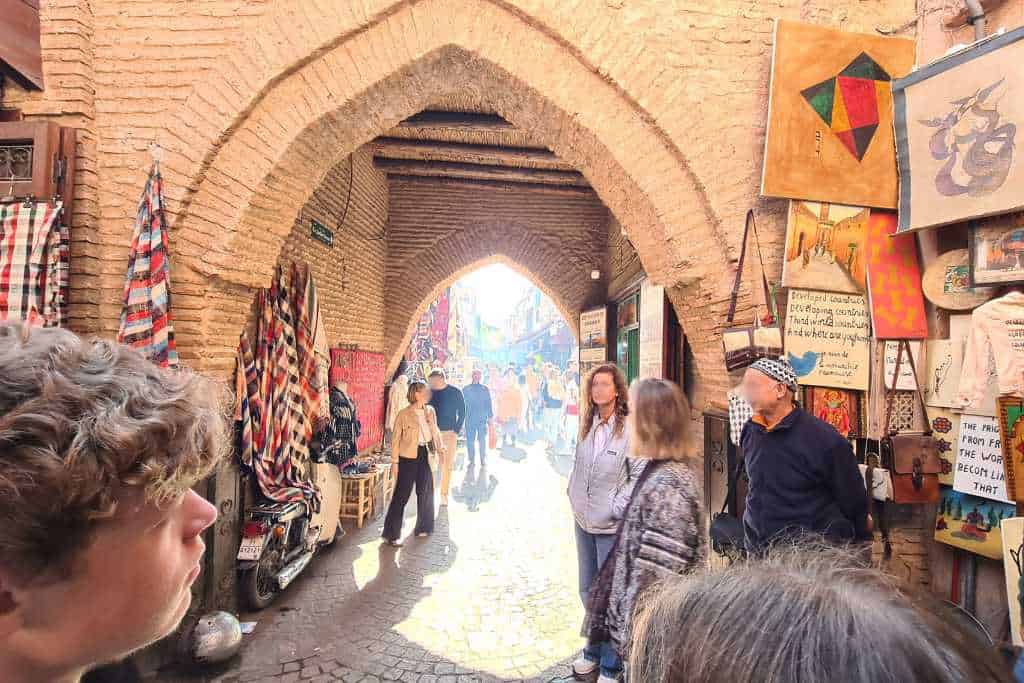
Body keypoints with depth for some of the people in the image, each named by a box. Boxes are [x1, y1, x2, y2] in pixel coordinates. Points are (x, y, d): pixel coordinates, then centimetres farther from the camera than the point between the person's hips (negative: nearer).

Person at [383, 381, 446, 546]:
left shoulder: (430, 411, 4)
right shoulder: (404, 414, -11)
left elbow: (435, 431, 15)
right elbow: (397, 438, -7)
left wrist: (440, 448, 7)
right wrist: (395, 460, -9)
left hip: (425, 454, 5)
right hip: (409, 456, -5)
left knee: (425, 491, 12)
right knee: (402, 494, -2)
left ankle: (423, 527, 30)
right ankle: (391, 534, 7)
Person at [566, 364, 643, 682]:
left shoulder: (630, 428, -17)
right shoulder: (587, 425, 3)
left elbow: (640, 474, -15)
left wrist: (618, 506, -17)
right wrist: (574, 496, 9)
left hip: (611, 525, -6)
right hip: (583, 520, 6)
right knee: (588, 590, 20)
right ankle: (593, 651, 40)